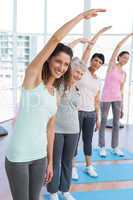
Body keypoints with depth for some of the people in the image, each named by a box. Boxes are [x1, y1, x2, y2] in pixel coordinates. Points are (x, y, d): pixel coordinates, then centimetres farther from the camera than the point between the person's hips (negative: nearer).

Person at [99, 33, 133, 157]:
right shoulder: (112, 64, 2)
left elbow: (121, 90, 15)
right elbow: (118, 47, -4)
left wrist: (122, 107, 12)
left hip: (117, 99, 5)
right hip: (106, 98, -5)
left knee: (116, 123, 7)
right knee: (103, 123, 2)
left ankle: (115, 147, 18)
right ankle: (102, 147, 10)